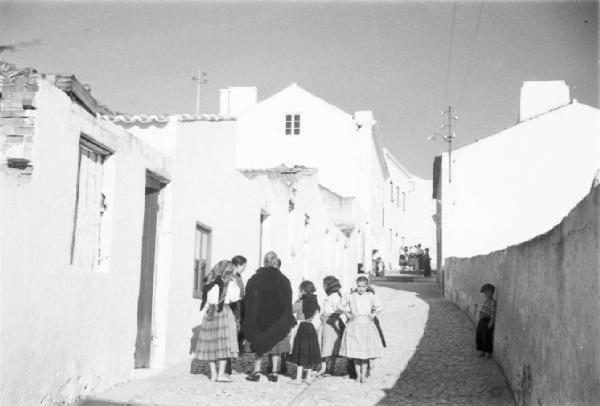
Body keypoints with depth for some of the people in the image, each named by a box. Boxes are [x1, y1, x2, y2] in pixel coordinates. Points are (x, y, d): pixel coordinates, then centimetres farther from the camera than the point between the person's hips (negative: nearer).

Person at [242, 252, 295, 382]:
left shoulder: (254, 279, -1)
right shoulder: (283, 280, -4)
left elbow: (247, 300, 1)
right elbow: (287, 303, -3)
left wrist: (248, 322, 8)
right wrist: (289, 323, 3)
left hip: (259, 319, 1)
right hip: (277, 320, -1)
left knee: (258, 346, 11)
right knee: (276, 346, 9)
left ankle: (256, 371, 5)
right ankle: (274, 372, 8)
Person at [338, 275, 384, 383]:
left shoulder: (371, 296, 3)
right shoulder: (351, 296, 2)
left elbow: (380, 306, 9)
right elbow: (341, 305, 12)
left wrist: (374, 314, -4)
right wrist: (347, 314, 1)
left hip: (367, 325, 0)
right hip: (354, 325, 0)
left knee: (366, 351, -1)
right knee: (355, 350, 2)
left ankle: (364, 374, 4)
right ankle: (358, 374, 11)